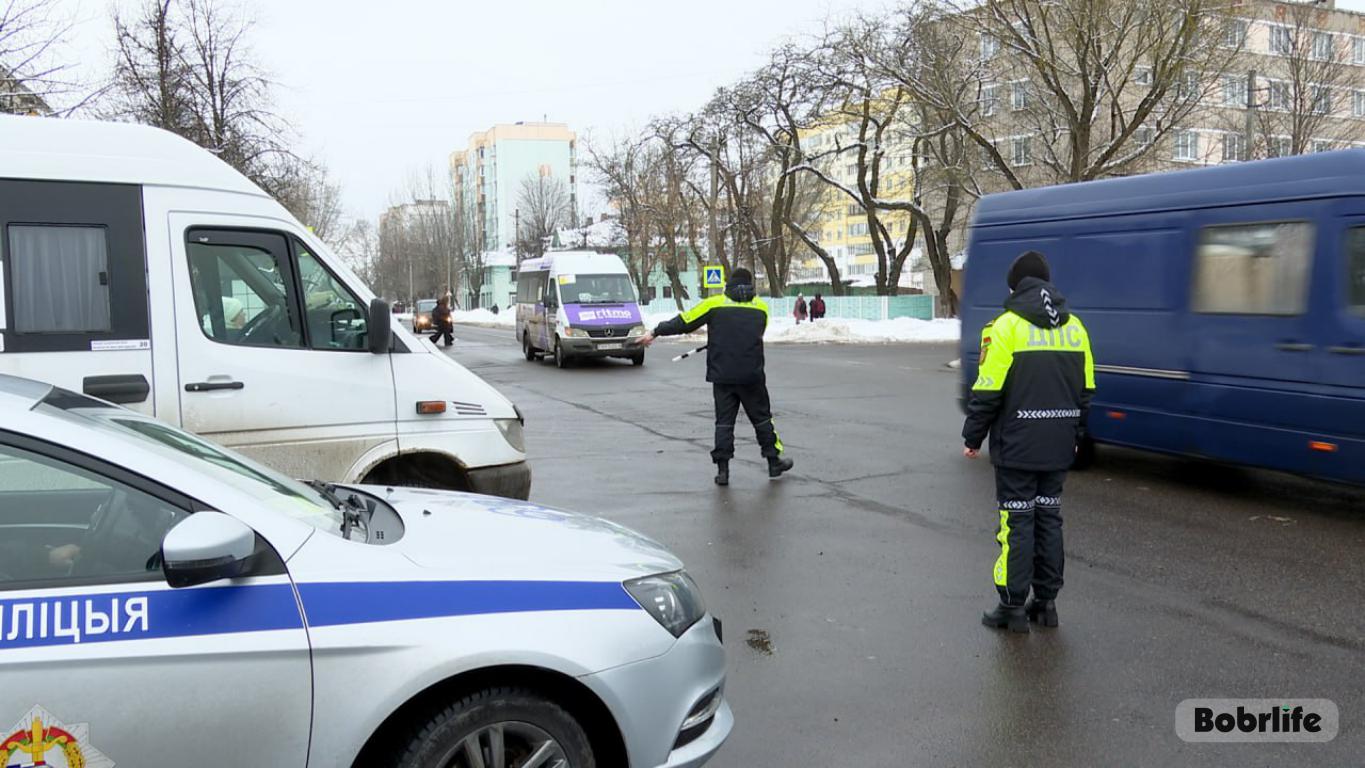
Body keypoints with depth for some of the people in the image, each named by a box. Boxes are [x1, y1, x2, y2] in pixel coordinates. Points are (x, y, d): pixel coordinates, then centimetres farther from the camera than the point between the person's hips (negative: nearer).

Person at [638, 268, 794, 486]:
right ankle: (774, 461, 21)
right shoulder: (761, 307, 7)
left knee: (724, 421, 6)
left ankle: (723, 469, 2)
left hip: (721, 376, 0)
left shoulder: (715, 304, 0)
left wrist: (655, 332, 8)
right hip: (752, 376, 1)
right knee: (762, 418, 13)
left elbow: (684, 322, -1)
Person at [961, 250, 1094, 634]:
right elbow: (1086, 390, 13)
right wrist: (1075, 435, 22)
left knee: (1017, 521, 0)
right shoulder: (1074, 326, 9)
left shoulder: (1006, 325, -10)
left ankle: (1013, 606, 4)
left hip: (1017, 445, -6)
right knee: (1049, 518, 14)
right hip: (1058, 447, 6)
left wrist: (972, 437, -4)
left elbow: (988, 390, -13)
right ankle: (1046, 601, 20)